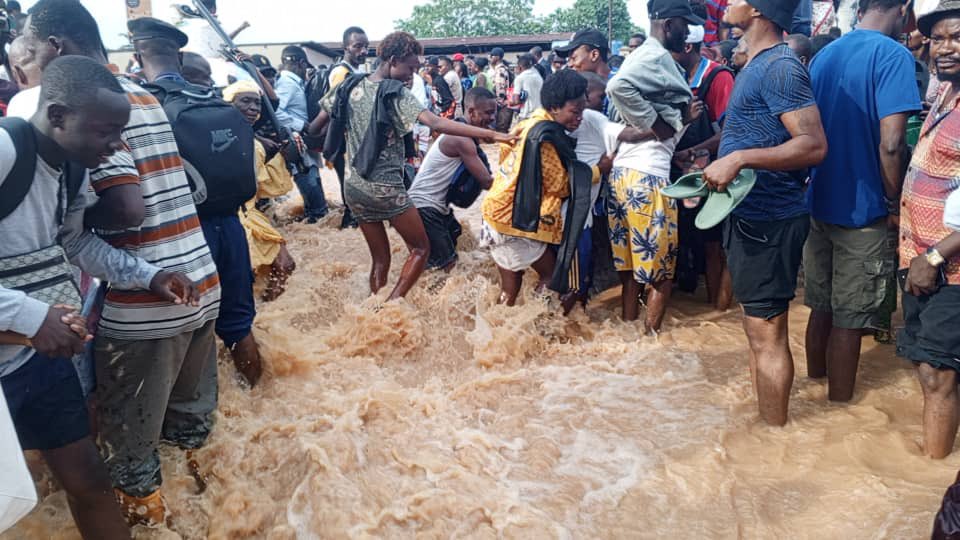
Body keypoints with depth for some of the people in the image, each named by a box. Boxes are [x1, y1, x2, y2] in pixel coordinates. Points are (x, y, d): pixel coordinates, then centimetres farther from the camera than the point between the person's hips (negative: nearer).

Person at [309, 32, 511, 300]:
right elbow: (437, 123, -26)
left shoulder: (350, 87, 5)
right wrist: (492, 134, -29)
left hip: (353, 187, 7)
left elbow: (314, 128, 10)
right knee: (421, 248, 10)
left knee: (380, 258, 16)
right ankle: (390, 305, -5)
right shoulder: (396, 93, -13)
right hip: (385, 188, -6)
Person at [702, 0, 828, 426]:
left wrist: (739, 159, -29)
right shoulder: (758, 65, 14)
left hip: (768, 220, -10)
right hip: (751, 214, 10)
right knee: (758, 328, 18)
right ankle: (760, 416, 33)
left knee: (766, 332, -1)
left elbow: (814, 145, -24)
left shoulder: (779, 67, -16)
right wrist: (714, 167, 18)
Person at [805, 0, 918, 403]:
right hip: (862, 208, -7)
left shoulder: (823, 56, 9)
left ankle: (815, 381, 34)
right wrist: (895, 203, -9)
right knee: (849, 318, 4)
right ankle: (838, 404, 17)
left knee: (821, 306, 19)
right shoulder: (894, 56, -13)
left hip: (819, 202, 7)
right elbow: (890, 144, -22)